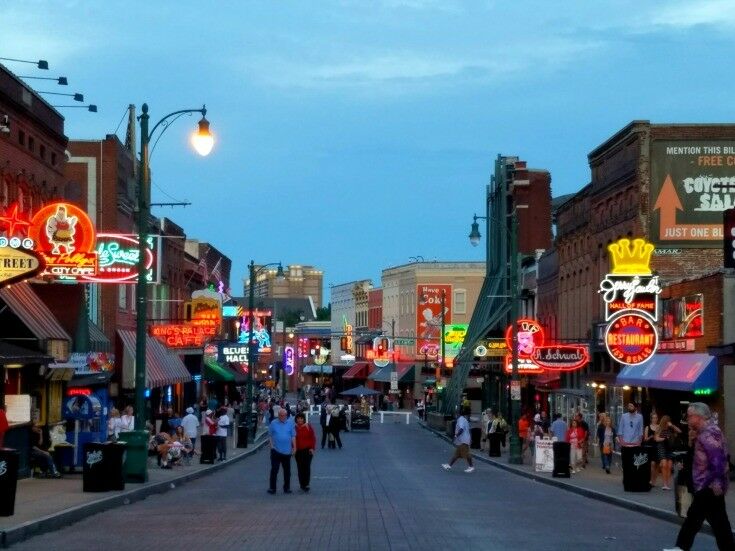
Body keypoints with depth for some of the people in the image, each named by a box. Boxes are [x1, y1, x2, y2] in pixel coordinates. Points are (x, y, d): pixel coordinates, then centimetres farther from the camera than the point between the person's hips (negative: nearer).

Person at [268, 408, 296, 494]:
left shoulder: (290, 423, 3)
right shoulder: (273, 423, 1)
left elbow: (293, 436, 4)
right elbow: (270, 436, 5)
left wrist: (294, 447, -1)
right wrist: (271, 445, -3)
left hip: (287, 451, 2)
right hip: (276, 450, -2)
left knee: (287, 471, 9)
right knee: (274, 469, -4)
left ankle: (287, 487, 18)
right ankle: (272, 488, 1)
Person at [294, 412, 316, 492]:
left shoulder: (308, 427, -2)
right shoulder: (294, 428, 4)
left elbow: (313, 438, -1)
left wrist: (312, 448, -8)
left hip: (307, 450, -2)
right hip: (298, 450, 3)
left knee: (306, 467, -7)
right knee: (300, 467, 6)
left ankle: (306, 484, -4)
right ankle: (302, 484, 13)